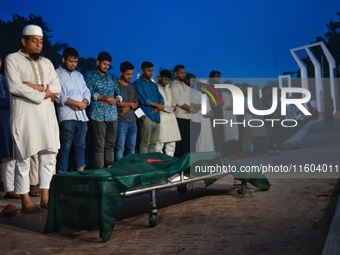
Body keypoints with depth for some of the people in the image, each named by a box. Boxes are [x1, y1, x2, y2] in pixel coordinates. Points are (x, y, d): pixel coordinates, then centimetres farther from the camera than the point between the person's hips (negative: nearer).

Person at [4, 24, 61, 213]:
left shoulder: (46, 63, 19)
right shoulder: (12, 59, 2)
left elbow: (57, 88, 7)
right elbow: (15, 87, -12)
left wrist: (38, 87, -10)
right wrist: (43, 94, -8)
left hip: (47, 114, 6)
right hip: (24, 115, -6)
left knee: (49, 156, 5)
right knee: (23, 158, -2)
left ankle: (45, 198, 13)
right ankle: (26, 201, 4)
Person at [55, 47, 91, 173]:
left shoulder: (79, 75, 20)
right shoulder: (56, 74, -1)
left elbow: (87, 92, 16)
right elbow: (59, 96, -13)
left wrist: (84, 103, -6)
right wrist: (77, 103, -12)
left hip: (82, 116, 6)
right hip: (67, 116, -6)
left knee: (80, 146, 10)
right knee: (65, 146, -7)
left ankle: (81, 171, 16)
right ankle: (62, 174, -5)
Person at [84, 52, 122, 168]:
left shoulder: (113, 78, 19)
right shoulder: (90, 75, 6)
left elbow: (119, 95, 14)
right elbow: (90, 93, -6)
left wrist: (115, 100, -9)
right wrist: (106, 98, -12)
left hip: (112, 115, 5)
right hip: (98, 115, -5)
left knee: (110, 144, 6)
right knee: (99, 145, -5)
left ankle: (109, 168, 12)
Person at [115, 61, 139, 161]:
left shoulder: (132, 86, 17)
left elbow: (137, 103, 14)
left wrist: (128, 107, -7)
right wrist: (131, 104, -3)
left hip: (133, 121, 6)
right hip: (121, 121, -6)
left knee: (132, 148, 7)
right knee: (120, 148, -6)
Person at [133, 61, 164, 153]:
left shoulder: (154, 85, 23)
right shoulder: (138, 83, 1)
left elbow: (161, 99, 15)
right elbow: (143, 100, -11)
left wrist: (159, 107, -8)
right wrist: (157, 105, -3)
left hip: (156, 116, 7)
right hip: (146, 116, -7)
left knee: (153, 143, 7)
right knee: (145, 142, -9)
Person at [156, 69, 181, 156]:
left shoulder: (168, 89, 21)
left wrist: (174, 106, 0)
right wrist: (171, 108, -4)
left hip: (171, 117, 7)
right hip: (161, 117, -7)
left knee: (172, 143, 5)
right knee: (160, 143, -9)